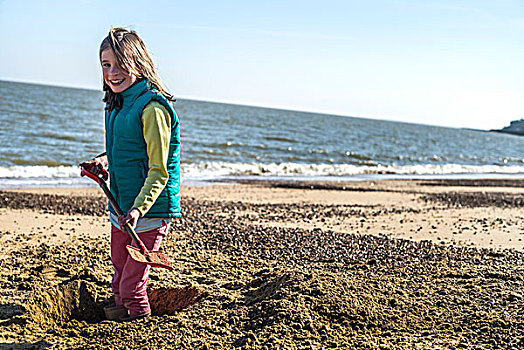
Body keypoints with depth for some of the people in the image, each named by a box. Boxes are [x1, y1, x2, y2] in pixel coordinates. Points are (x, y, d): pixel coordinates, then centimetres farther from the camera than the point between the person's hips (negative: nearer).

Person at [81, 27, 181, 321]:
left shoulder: (152, 107, -19)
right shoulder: (118, 103, 9)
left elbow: (159, 172, -20)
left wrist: (138, 209, -30)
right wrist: (104, 160, 7)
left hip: (150, 212, -9)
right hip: (120, 209, 9)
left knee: (131, 288, -3)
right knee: (119, 283, 20)